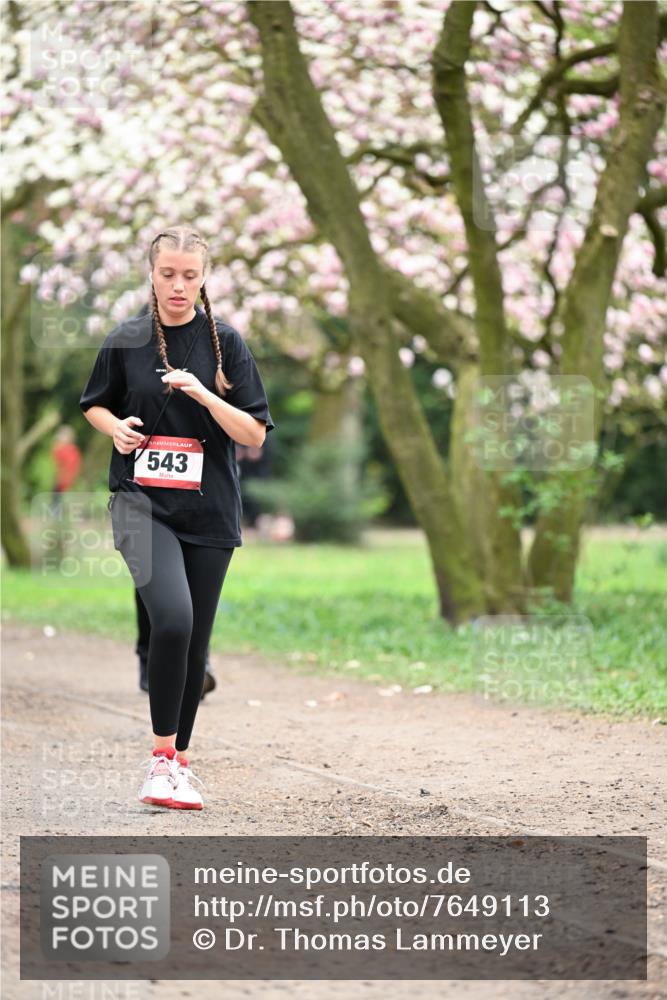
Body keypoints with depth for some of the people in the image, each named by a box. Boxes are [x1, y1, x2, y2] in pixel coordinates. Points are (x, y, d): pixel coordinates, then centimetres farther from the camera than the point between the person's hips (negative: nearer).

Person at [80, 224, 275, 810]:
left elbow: (254, 436, -2)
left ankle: (180, 760, 24)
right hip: (142, 502, -1)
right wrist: (116, 428, -3)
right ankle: (161, 755, -12)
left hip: (210, 509, 2)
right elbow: (95, 406, 19)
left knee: (196, 640, 6)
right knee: (172, 615, -24)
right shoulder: (125, 342, 3)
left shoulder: (225, 342, 1)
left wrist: (202, 394, -17)